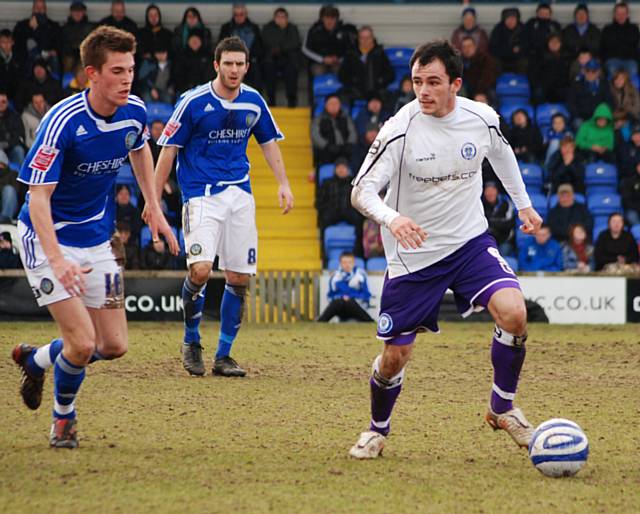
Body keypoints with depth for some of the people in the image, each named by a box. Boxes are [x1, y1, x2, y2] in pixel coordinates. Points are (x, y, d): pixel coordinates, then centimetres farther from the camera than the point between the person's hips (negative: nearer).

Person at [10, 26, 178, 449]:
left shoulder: (134, 112, -7)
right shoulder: (63, 122, -26)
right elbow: (38, 197, -26)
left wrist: (155, 208, 14)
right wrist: (56, 259, -38)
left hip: (96, 240, 6)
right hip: (50, 239, -6)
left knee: (114, 346, 6)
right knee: (83, 343, -15)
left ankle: (35, 359, 33)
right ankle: (64, 417, 15)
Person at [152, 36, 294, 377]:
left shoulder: (253, 101, 5)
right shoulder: (194, 102, -8)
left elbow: (268, 142, 19)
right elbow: (169, 150, -4)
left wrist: (283, 184, 9)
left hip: (240, 194, 5)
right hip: (202, 194, -5)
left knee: (239, 278, 1)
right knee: (200, 270, -21)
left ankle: (223, 356, 13)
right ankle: (191, 342, 4)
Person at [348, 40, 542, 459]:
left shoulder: (482, 119, -8)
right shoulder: (400, 130, -19)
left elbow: (502, 154, 16)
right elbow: (361, 191, -21)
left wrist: (523, 204, 22)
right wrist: (392, 219, -41)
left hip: (470, 240, 2)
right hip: (413, 256, -2)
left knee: (514, 314, -21)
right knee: (395, 357, 0)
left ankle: (503, 408, 2)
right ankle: (377, 431, 30)